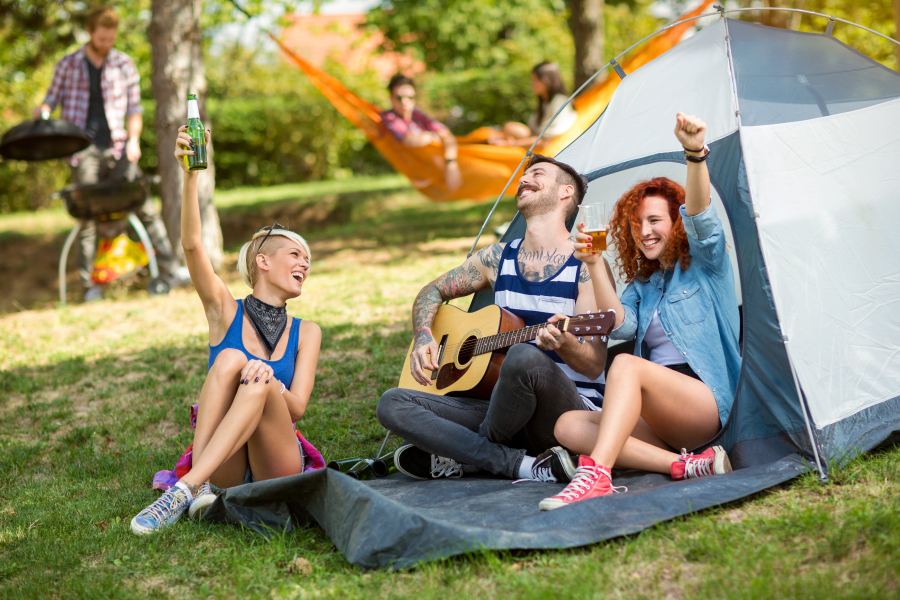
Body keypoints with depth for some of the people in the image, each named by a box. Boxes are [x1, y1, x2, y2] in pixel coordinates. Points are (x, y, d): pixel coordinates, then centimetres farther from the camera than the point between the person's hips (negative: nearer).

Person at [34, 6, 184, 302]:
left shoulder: (124, 64, 11)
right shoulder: (68, 65, 8)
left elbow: (134, 106, 13)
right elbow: (52, 98, 12)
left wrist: (133, 139, -2)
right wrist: (41, 112, -11)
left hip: (116, 148, 1)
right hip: (83, 151, -1)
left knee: (145, 208, -6)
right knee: (88, 216, -2)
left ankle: (170, 270, -4)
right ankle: (90, 286, 3)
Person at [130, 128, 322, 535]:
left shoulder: (305, 333, 10)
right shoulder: (225, 311, 7)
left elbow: (297, 408, -3)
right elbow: (191, 244, -9)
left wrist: (270, 385, -26)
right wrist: (189, 175, -22)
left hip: (277, 466, 1)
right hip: (222, 470, 0)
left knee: (260, 381, -29)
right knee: (230, 360, -25)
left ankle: (182, 490, -40)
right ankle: (200, 488, -37)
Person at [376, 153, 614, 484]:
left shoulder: (586, 265, -5)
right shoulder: (497, 258, 11)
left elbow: (595, 366, -11)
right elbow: (432, 292, 25)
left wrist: (565, 344, -33)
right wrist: (424, 338, 4)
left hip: (574, 410, -5)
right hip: (511, 414, 5)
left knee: (524, 356, -39)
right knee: (392, 405, -13)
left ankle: (461, 458, -13)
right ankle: (526, 465, -21)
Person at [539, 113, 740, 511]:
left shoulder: (705, 263, 9)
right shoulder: (641, 285, 25)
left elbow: (700, 215, -13)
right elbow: (620, 327, 3)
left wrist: (695, 153, -31)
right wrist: (595, 266, -6)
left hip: (709, 405, -6)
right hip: (659, 422, 7)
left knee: (627, 365, -33)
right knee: (569, 426, -18)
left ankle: (595, 474, -49)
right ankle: (687, 466, -31)